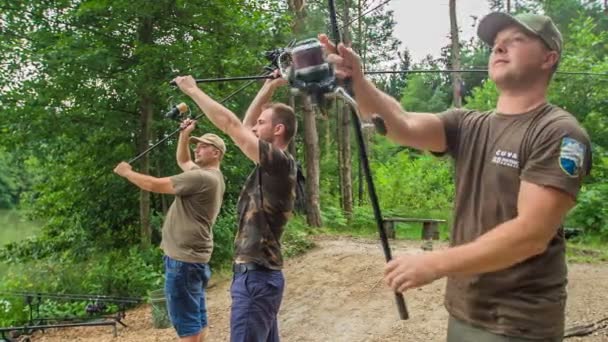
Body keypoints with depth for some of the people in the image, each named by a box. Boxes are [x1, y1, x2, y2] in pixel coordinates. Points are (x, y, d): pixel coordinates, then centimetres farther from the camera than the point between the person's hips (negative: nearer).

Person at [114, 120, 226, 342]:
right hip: (194, 258, 11)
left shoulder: (202, 178, -17)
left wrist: (127, 172, 2)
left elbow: (154, 185, -13)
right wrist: (185, 134, 20)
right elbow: (182, 160, 31)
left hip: (184, 259, -11)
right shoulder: (208, 175, 14)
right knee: (198, 322, 14)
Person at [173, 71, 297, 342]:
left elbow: (230, 124, -15)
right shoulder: (272, 164, 11)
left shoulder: (279, 162, -14)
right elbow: (245, 125, 21)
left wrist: (192, 89, -5)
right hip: (257, 274, 10)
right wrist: (268, 88, 21)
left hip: (256, 276, -10)